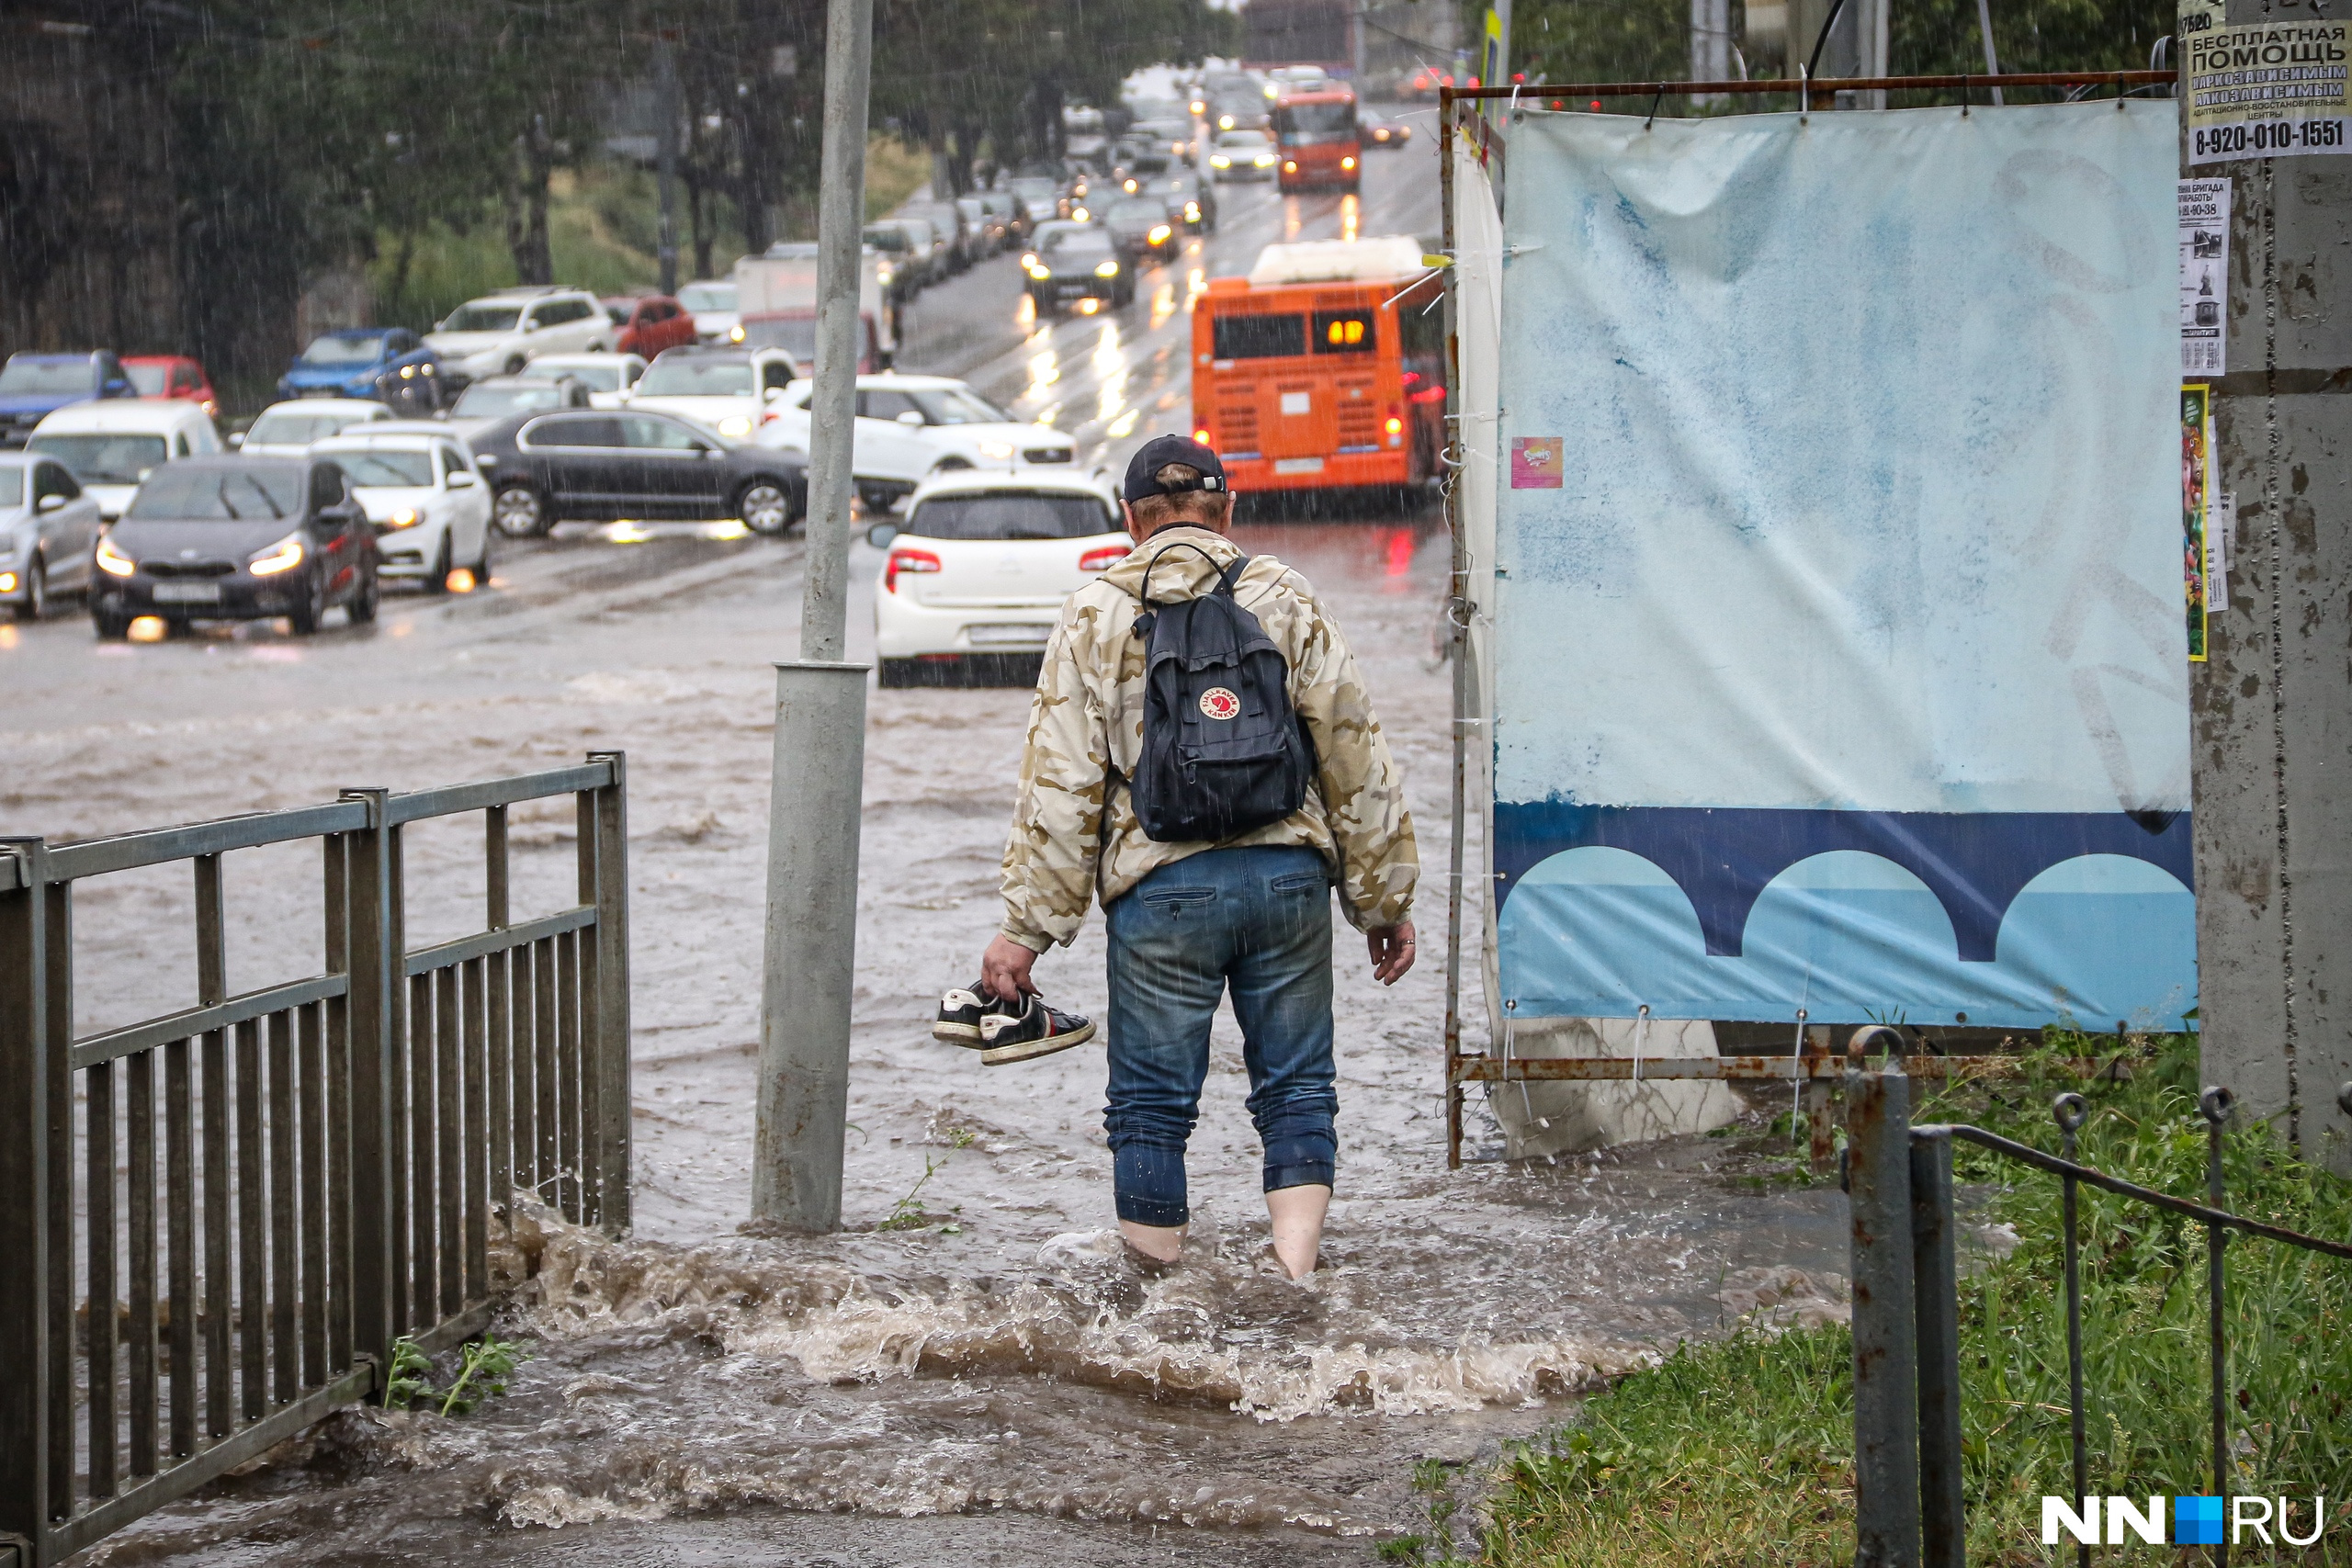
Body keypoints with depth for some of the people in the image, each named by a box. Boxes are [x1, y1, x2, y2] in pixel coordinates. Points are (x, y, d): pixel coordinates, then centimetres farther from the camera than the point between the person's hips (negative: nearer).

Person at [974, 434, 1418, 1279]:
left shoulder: (1096, 616, 4)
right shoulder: (1287, 600, 8)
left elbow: (1059, 782, -1)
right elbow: (1356, 758, 7)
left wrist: (1027, 927, 0)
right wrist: (1384, 900, 13)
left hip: (1161, 885, -1)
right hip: (1287, 875, 1)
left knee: (1152, 1102, 6)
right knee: (1296, 1087, 10)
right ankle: (1293, 1279, -1)